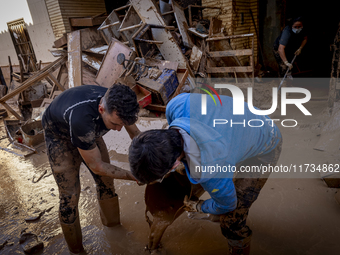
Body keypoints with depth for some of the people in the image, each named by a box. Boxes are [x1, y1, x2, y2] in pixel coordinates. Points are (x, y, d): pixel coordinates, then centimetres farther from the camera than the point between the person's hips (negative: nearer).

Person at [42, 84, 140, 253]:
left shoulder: (117, 105, -29)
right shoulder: (81, 117, -46)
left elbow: (134, 132, -8)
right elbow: (96, 166, -33)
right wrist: (132, 176, -27)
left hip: (89, 130, 5)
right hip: (60, 135, -5)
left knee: (106, 180, 8)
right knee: (69, 195, -3)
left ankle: (112, 223, 35)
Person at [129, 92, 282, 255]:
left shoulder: (209, 172, -43)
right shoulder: (177, 104, -32)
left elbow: (227, 204, -19)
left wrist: (195, 207, 2)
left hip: (262, 152, -6)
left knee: (231, 220, -2)